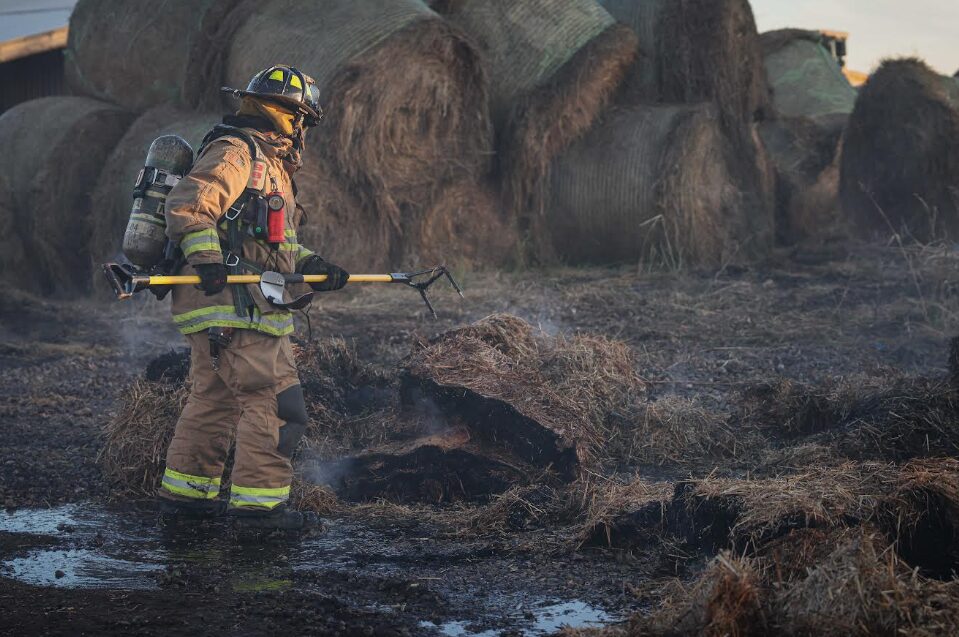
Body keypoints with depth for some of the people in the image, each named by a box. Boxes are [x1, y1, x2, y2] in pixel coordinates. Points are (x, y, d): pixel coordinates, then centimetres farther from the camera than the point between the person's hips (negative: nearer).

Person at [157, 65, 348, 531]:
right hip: (235, 305, -11)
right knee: (274, 402, -10)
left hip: (232, 309, 11)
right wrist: (207, 259, -32)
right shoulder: (235, 153, -9)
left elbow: (274, 243, 30)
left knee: (214, 399, 15)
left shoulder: (270, 162, 25)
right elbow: (187, 205, -21)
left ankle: (186, 491, 23)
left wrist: (312, 266, 15)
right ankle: (258, 500, -8)